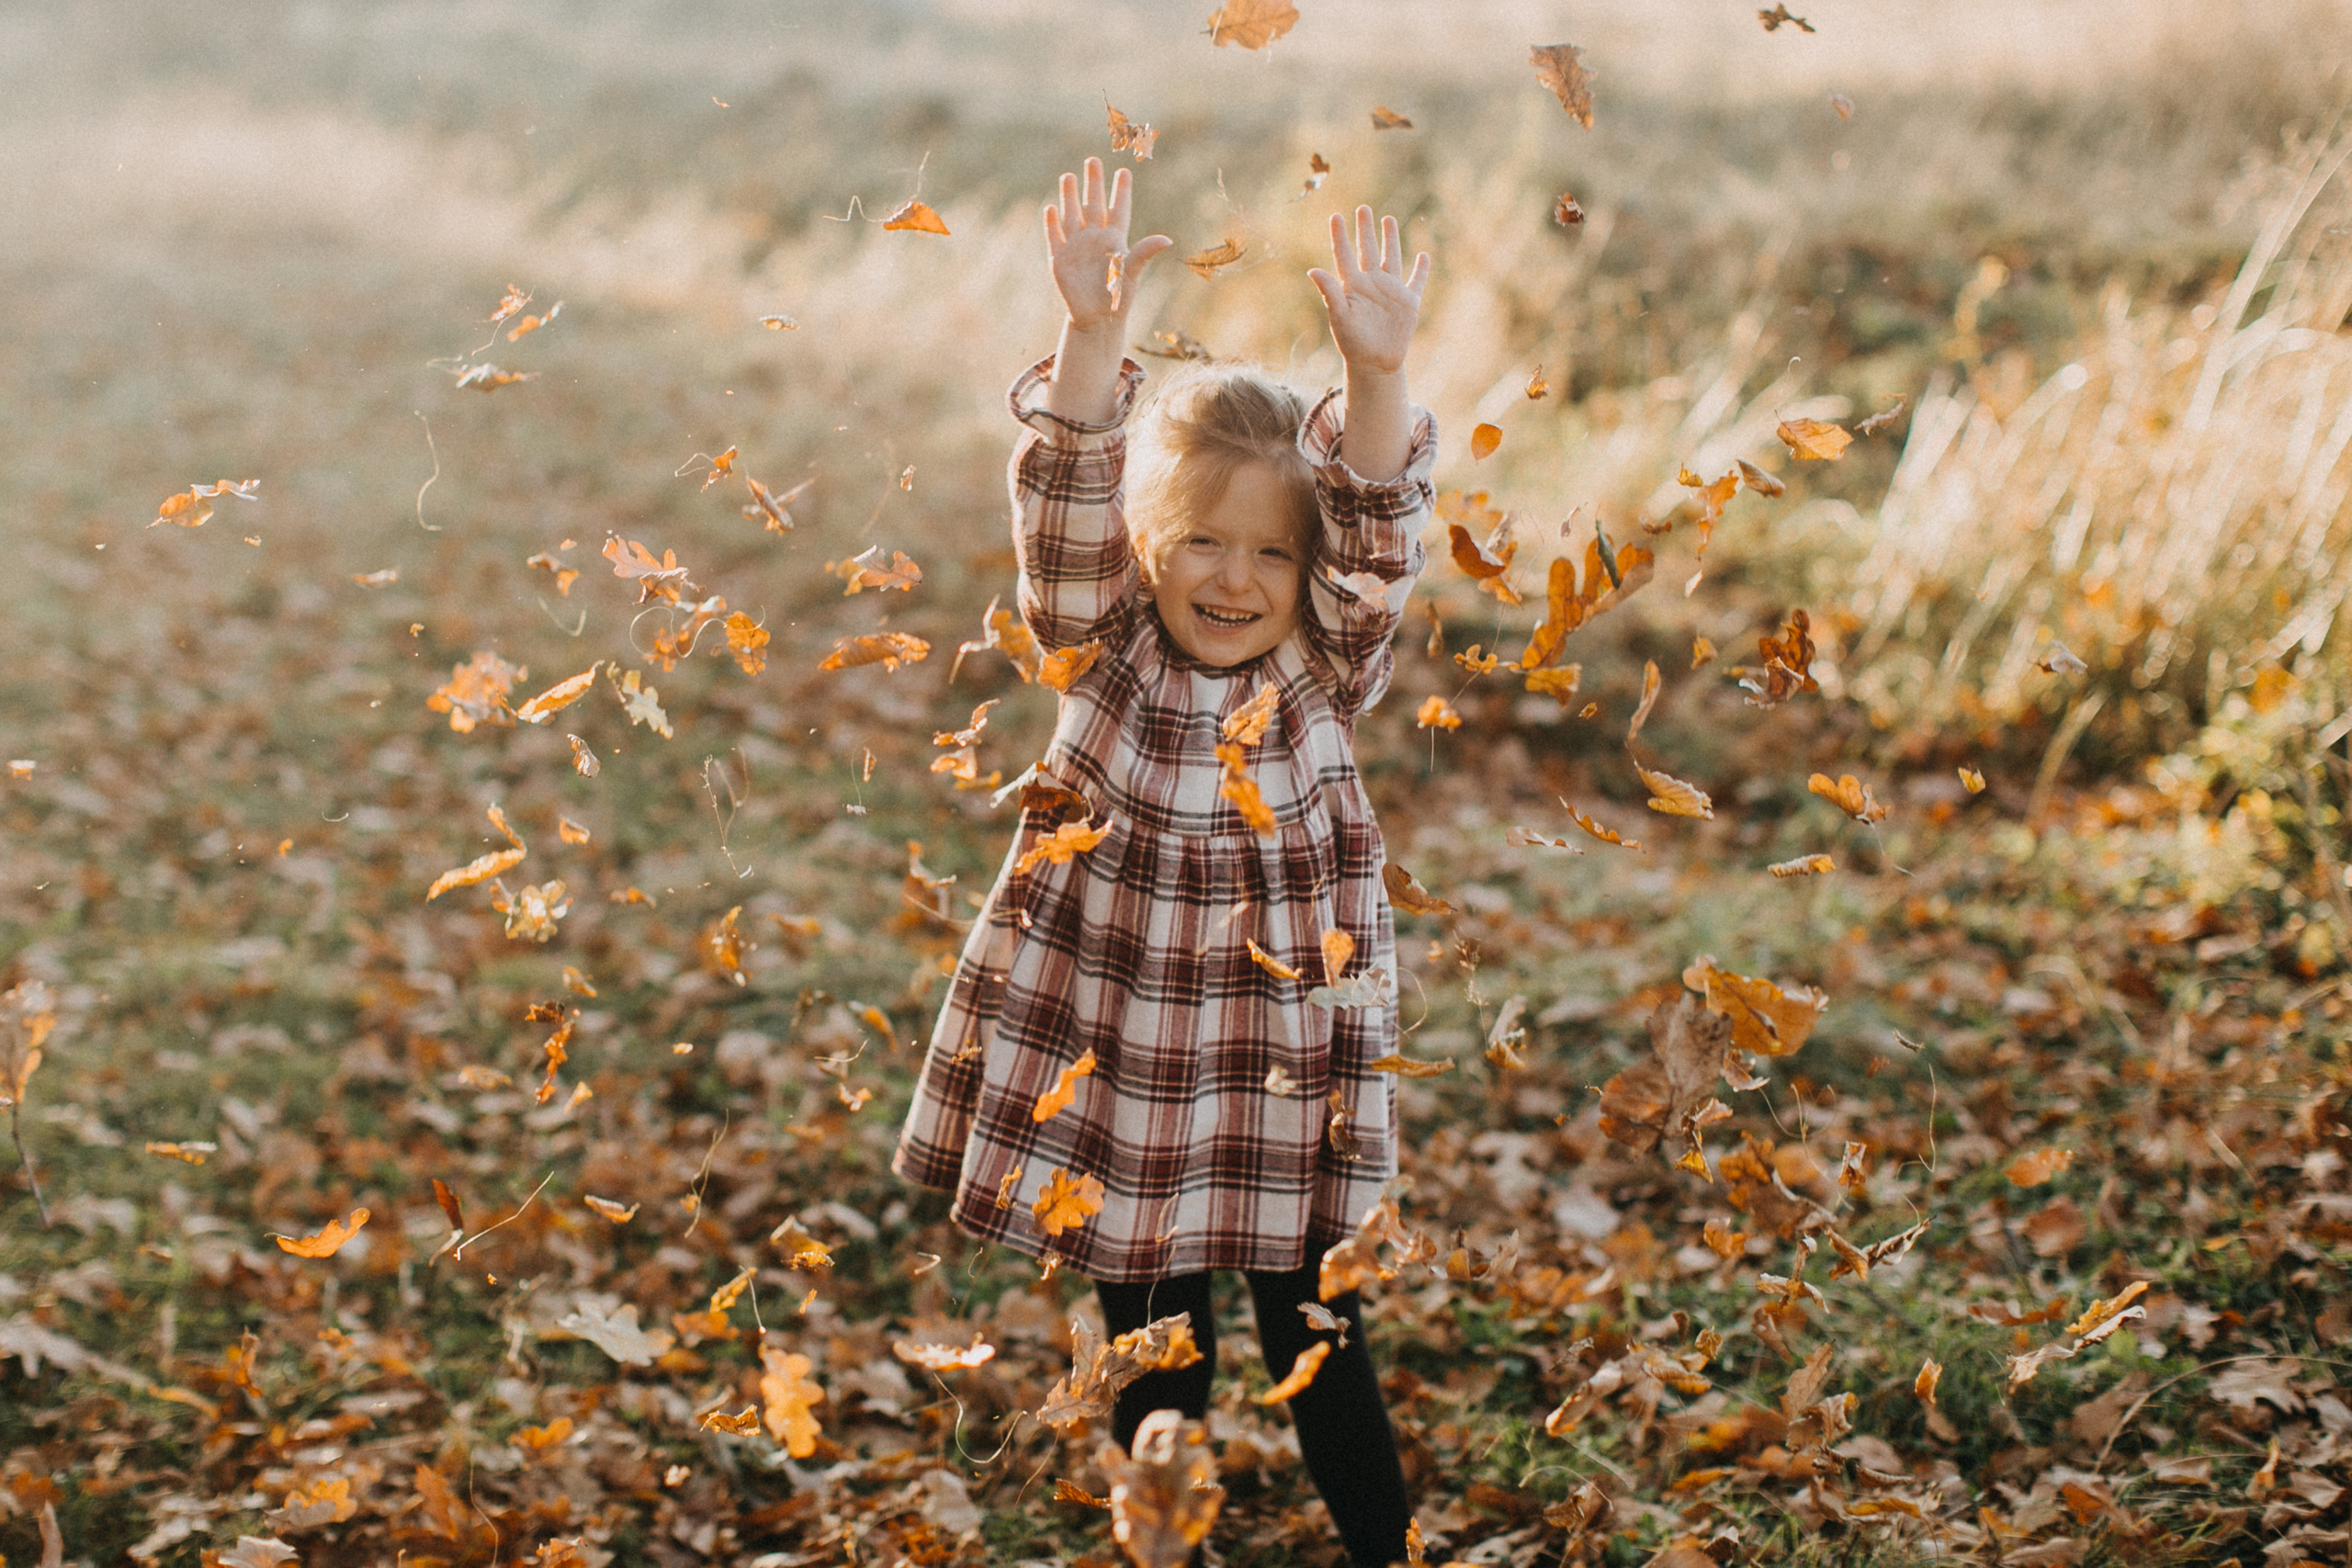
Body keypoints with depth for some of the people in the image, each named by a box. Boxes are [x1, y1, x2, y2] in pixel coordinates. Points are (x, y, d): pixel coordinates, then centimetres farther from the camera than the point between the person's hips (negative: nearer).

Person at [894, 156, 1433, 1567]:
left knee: (1323, 1359, 10)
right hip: (1118, 1068, 0)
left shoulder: (1328, 669, -5)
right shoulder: (1110, 650, -5)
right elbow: (1070, 509, -20)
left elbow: (1382, 532, -20)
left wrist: (1376, 370, -37)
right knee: (1156, 1371, 14)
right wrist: (1094, 337, -35)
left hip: (1289, 1071, 0)